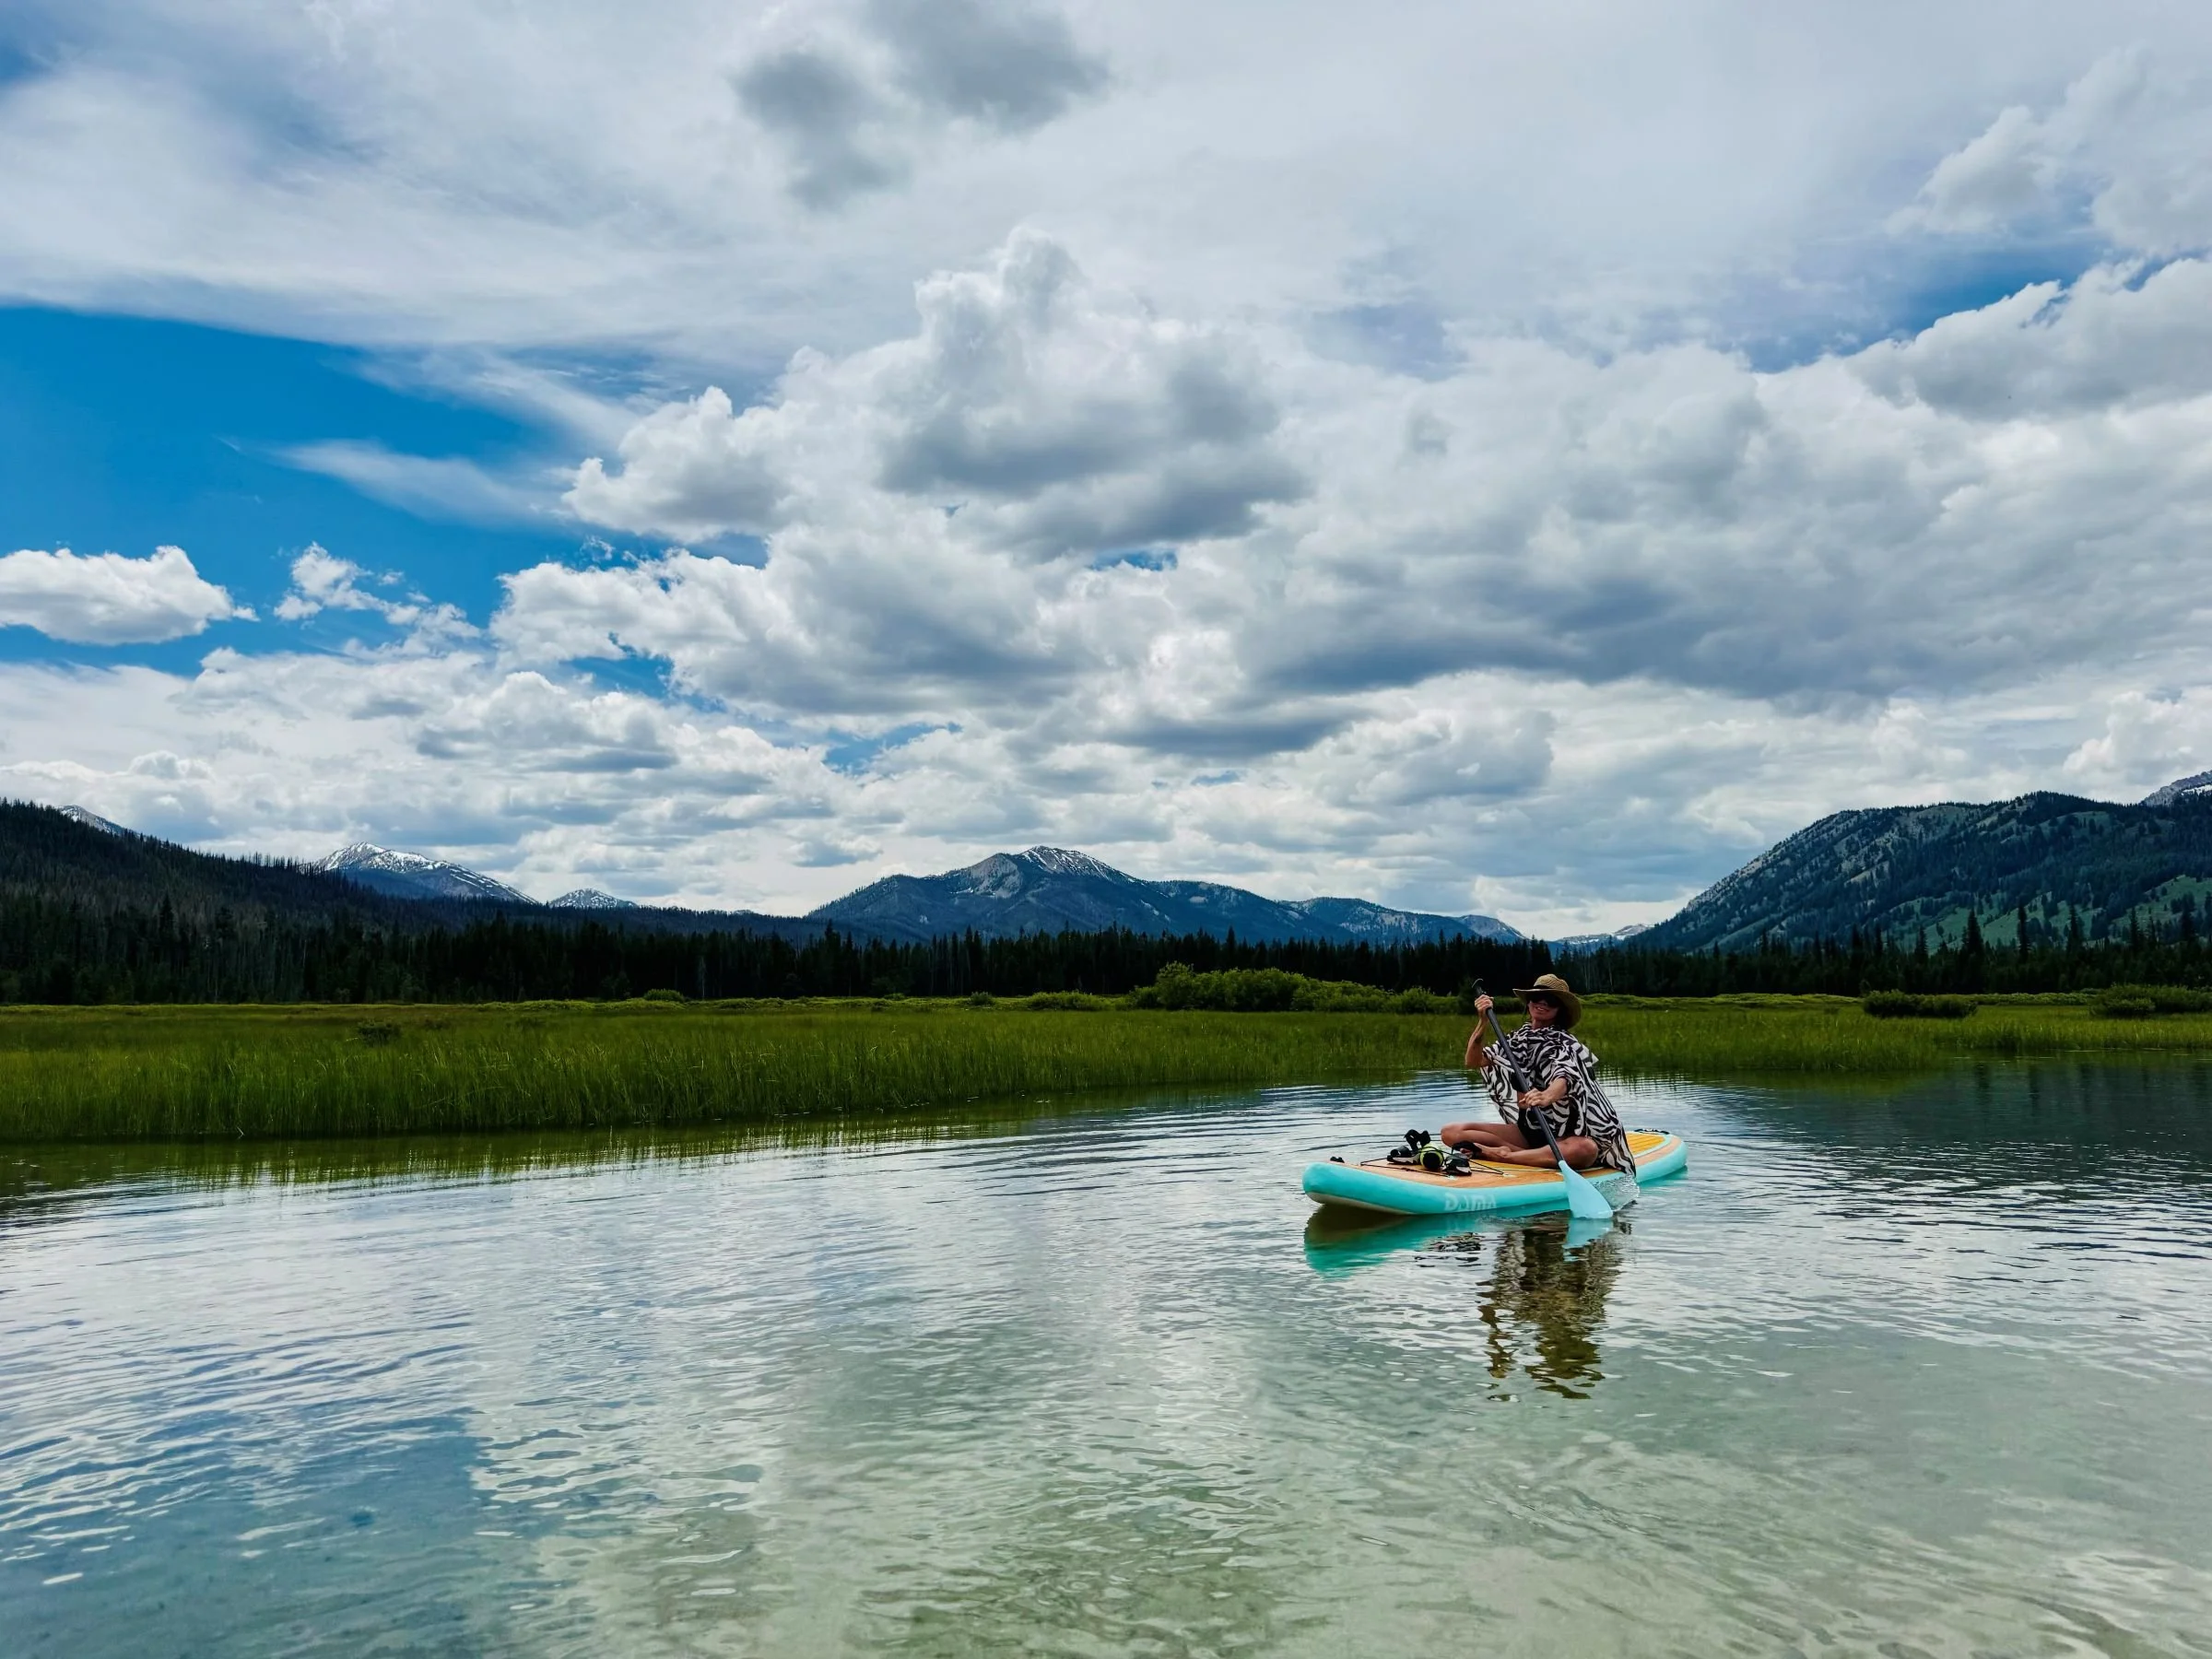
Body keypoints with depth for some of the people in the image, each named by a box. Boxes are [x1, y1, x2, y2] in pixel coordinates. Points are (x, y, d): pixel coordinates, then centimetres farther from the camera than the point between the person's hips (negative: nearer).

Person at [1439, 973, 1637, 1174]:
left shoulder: (1564, 1045, -6)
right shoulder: (1518, 1040, 10)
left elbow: (1564, 1079, -28)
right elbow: (1473, 1062, 1)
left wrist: (1546, 1097, -51)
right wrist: (1482, 1023, -14)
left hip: (1558, 1135, -4)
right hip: (1524, 1129, 5)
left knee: (1586, 1149, -40)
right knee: (1450, 1132, -18)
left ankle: (1502, 1156, -32)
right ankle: (1539, 1156, -27)